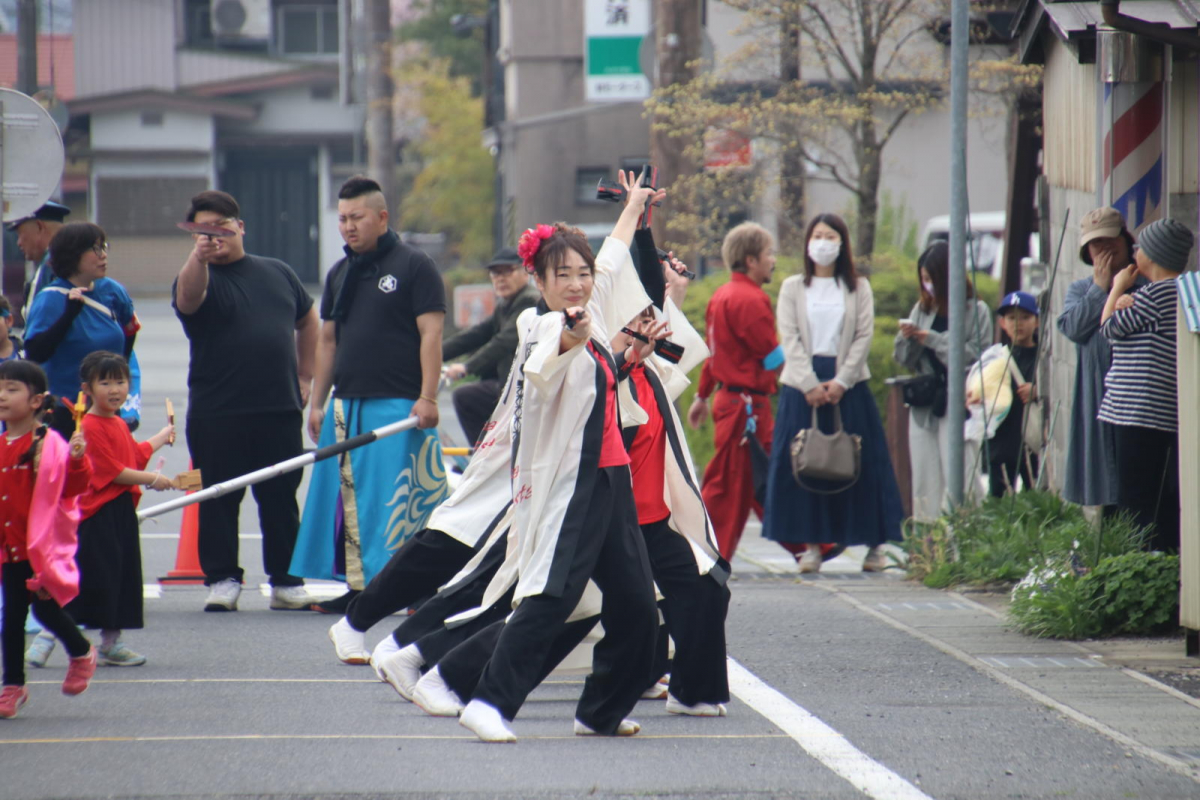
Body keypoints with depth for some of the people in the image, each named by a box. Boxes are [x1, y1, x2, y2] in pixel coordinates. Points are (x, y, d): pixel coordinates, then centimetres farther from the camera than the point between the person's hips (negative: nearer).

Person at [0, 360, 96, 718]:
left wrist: (77, 460, -29)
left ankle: (81, 653, 25)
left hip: (44, 547, -5)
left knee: (46, 608, -4)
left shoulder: (49, 445, -10)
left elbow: (73, 487, -14)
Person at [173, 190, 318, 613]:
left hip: (280, 409, 3)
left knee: (281, 499, 7)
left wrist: (304, 376, 18)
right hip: (216, 415, -3)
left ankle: (286, 583, 13)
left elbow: (307, 320, 26)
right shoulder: (199, 277, -1)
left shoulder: (278, 273, 13)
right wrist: (198, 258, -44)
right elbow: (188, 298, -25)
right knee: (219, 500, -1)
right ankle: (221, 580, 5)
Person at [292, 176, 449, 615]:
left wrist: (427, 397, -16)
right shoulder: (340, 274, 16)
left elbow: (431, 333, -8)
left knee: (402, 499, -9)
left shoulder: (414, 266, -3)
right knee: (349, 500, 5)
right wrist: (318, 402, 15)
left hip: (399, 406, -7)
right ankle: (358, 586, 10)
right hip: (347, 407, 7)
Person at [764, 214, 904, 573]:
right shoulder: (792, 288, 9)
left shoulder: (858, 288, 9)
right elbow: (789, 339, 0)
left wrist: (841, 382, -11)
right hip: (802, 383, 0)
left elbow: (864, 337, 1)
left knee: (859, 462, -2)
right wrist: (810, 384, -12)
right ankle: (811, 543, -1)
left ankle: (875, 543, 0)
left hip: (848, 384, 0)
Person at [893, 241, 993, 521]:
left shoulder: (976, 311, -4)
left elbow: (977, 358, -14)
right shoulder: (922, 310, 11)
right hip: (924, 407, 6)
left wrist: (934, 340, -14)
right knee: (924, 482, 6)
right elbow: (904, 360, 14)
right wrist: (907, 339, -7)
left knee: (959, 483, -10)